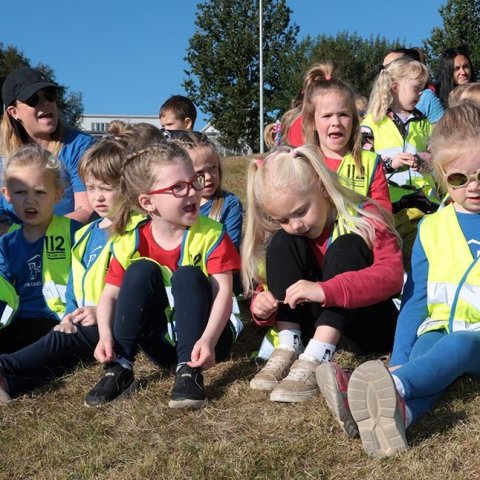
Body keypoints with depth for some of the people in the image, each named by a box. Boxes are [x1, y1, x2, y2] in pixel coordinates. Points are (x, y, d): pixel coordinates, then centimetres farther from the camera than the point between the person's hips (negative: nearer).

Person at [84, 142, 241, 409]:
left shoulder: (211, 234, -14)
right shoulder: (133, 242, -8)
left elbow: (224, 292, -21)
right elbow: (110, 295, -6)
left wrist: (208, 339, -37)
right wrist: (106, 335, -25)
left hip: (205, 337, -1)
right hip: (161, 343, 2)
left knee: (188, 275, -27)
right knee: (142, 270, -23)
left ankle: (190, 372, -28)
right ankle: (119, 369, -18)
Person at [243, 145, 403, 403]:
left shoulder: (362, 218, -15)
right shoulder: (288, 234, -1)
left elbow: (392, 274, -30)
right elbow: (272, 283, 3)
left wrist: (325, 291, -43)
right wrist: (262, 307, -22)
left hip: (368, 322, -3)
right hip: (313, 324, 4)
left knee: (347, 245, -29)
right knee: (283, 242, -15)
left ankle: (314, 361, -39)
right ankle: (288, 350, -22)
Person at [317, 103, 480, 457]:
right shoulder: (432, 228, 8)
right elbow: (416, 298, 5)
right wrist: (398, 360, -7)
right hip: (440, 329, 2)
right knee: (425, 352, -30)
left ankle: (393, 388, -58)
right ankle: (399, 412, -58)